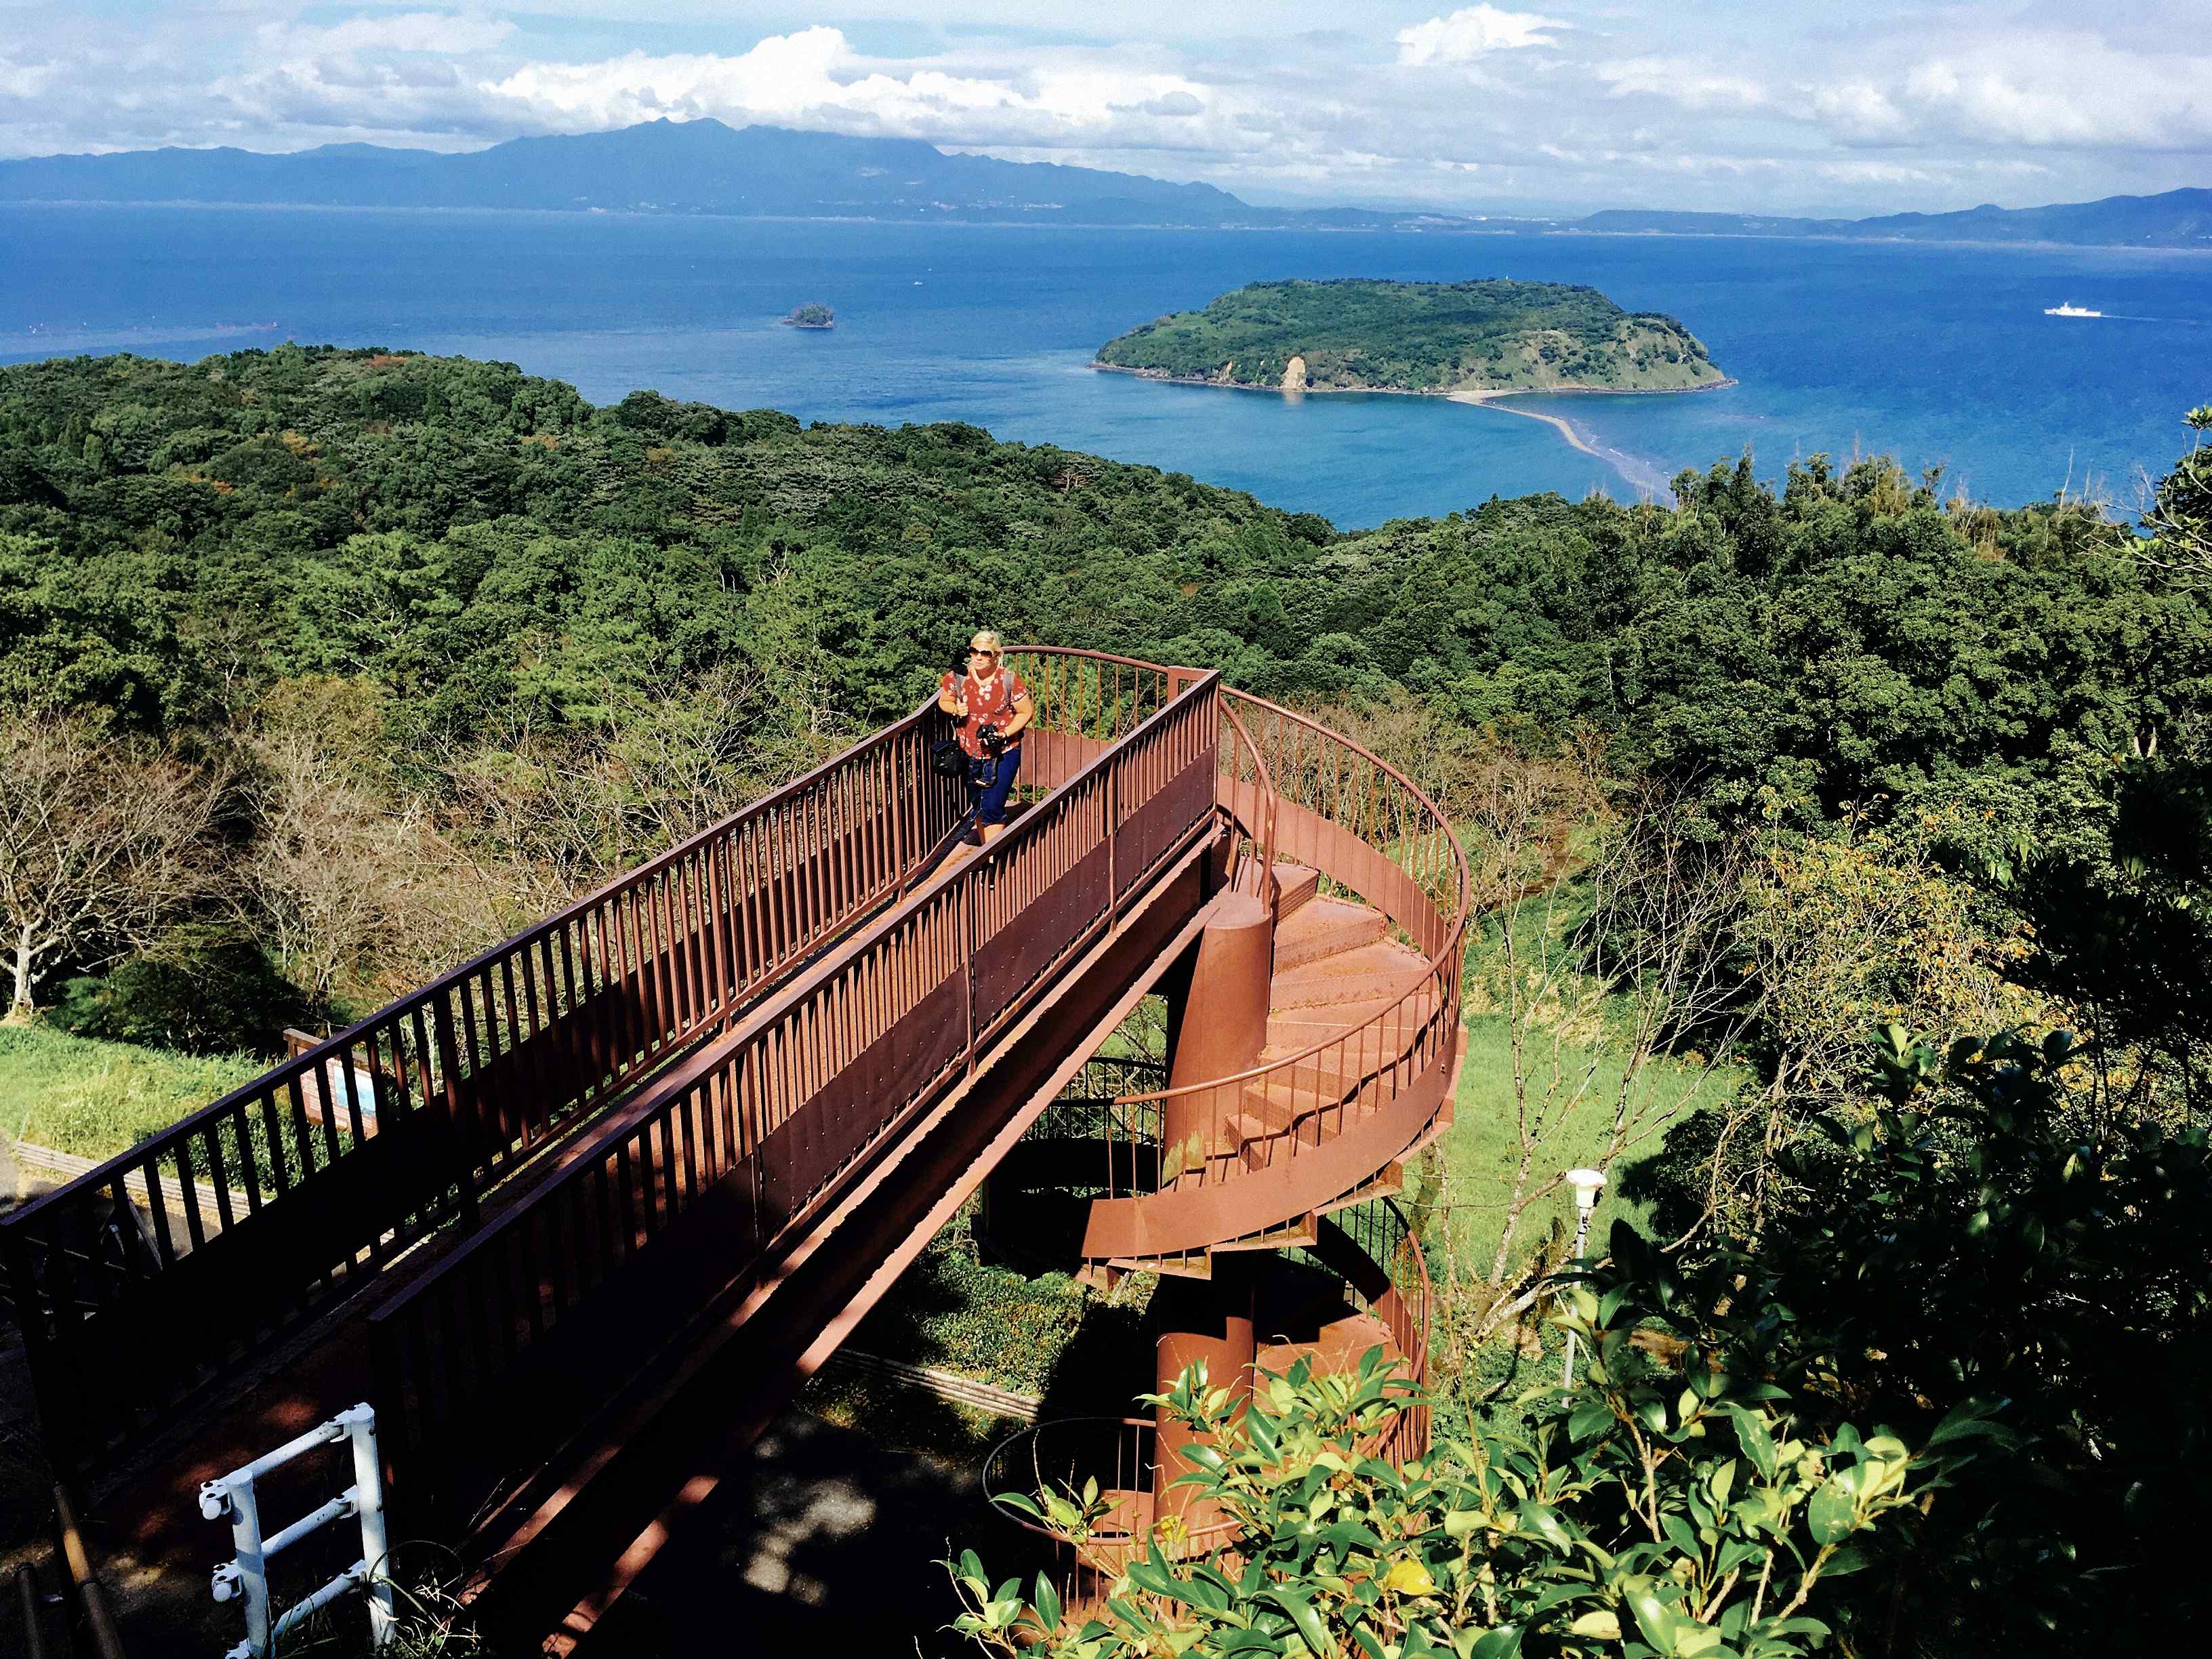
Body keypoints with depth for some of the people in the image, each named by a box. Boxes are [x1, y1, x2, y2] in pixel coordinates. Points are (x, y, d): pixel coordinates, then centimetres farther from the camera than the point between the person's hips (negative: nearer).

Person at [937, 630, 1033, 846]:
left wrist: (1004, 734, -19)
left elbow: (1026, 712, -7)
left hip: (1003, 753, -4)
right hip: (970, 754, 4)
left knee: (992, 807, -10)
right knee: (978, 804, 20)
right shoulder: (959, 676, -9)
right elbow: (943, 701, 8)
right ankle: (984, 841, 42)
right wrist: (955, 710, -15)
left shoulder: (1009, 680, -16)